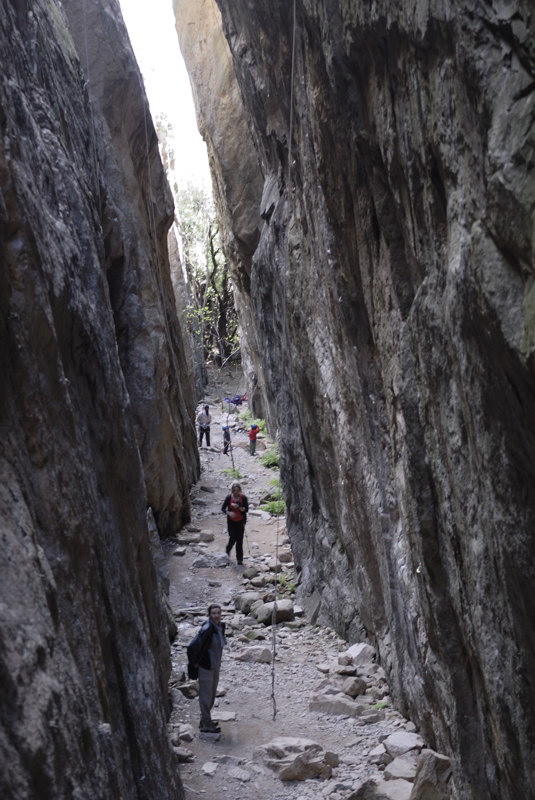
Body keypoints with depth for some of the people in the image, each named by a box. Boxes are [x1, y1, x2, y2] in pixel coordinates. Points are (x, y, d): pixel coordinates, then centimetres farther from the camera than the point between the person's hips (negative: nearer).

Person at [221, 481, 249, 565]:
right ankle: (227, 551, 27)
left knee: (239, 540, 0)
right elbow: (223, 508, 0)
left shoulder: (243, 498, -7)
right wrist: (228, 513, -19)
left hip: (240, 521, 0)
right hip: (231, 521, 0)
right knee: (232, 538, -6)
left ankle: (239, 559, 9)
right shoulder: (228, 497, -6)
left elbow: (246, 509, -11)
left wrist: (238, 507, -26)